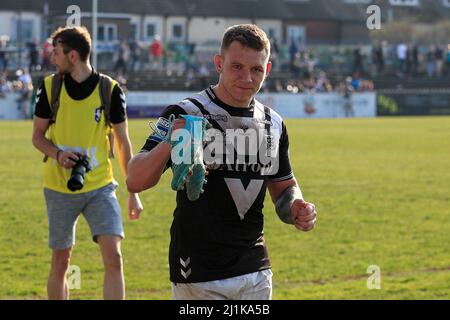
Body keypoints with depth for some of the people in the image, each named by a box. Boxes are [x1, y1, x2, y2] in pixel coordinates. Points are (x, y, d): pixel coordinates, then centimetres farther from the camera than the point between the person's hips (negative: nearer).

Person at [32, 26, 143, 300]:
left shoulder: (110, 90, -6)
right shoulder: (50, 87, -1)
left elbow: (123, 143, 2)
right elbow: (38, 135, 8)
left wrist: (133, 193, 0)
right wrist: (57, 154, -15)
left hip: (100, 187, -2)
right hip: (60, 189, 2)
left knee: (113, 257, -14)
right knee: (60, 262, 8)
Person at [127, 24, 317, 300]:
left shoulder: (273, 124, 9)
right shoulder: (185, 115, -9)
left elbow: (284, 185, 21)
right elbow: (135, 182, -16)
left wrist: (296, 208, -3)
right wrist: (167, 144, -36)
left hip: (257, 274, 5)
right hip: (198, 276, -5)